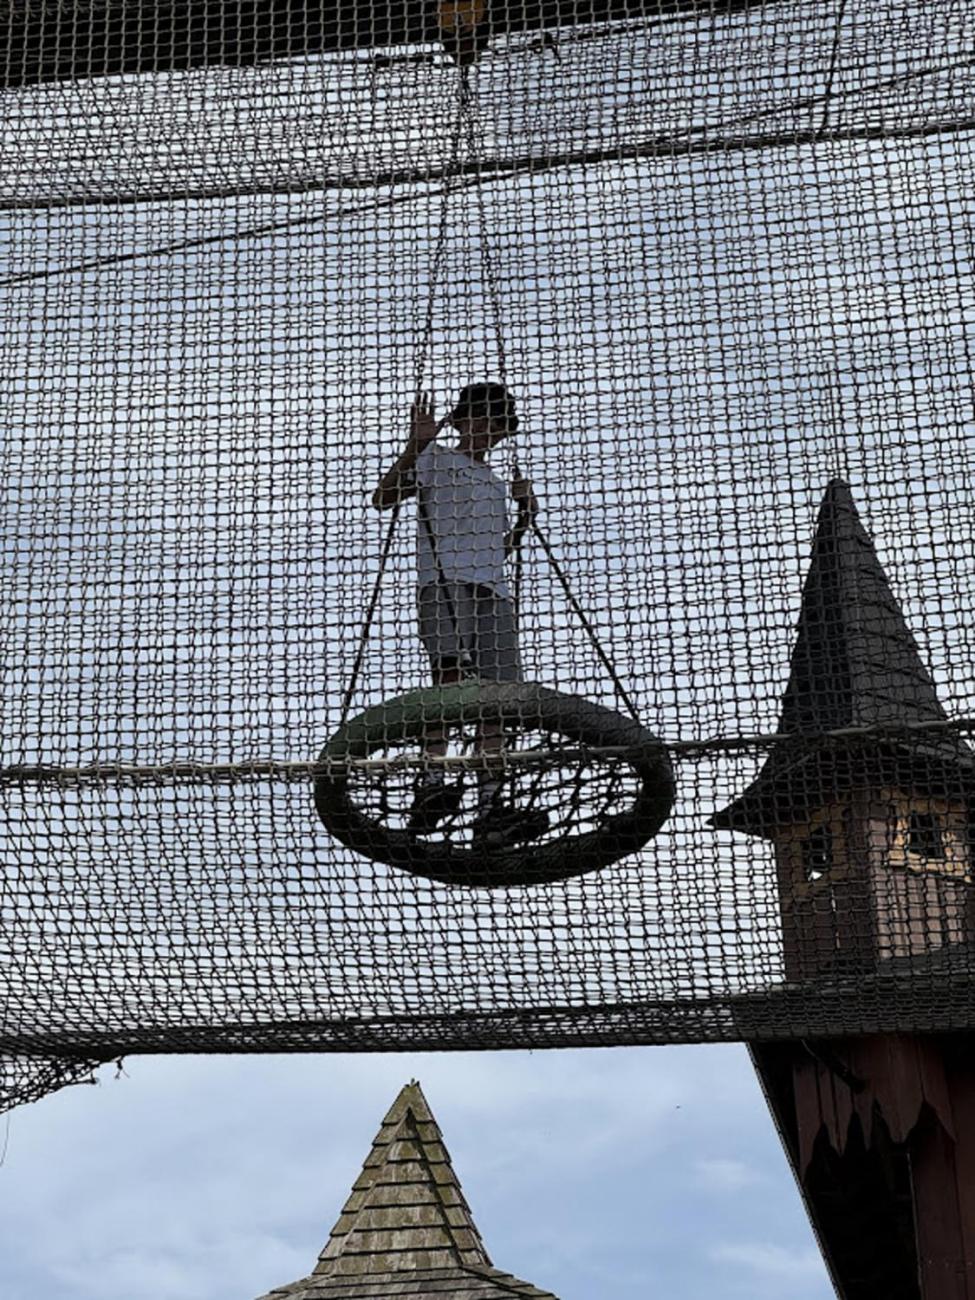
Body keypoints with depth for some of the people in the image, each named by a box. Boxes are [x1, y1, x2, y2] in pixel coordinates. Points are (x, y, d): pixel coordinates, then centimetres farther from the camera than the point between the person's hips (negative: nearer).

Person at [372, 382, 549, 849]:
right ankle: (430, 784, -36)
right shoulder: (435, 460, 14)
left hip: (493, 590, 6)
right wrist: (415, 445, -14)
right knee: (451, 671, -27)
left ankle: (489, 809, -12)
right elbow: (383, 497, -2)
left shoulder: (495, 483, 32)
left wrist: (525, 517, 17)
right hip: (444, 581, -6)